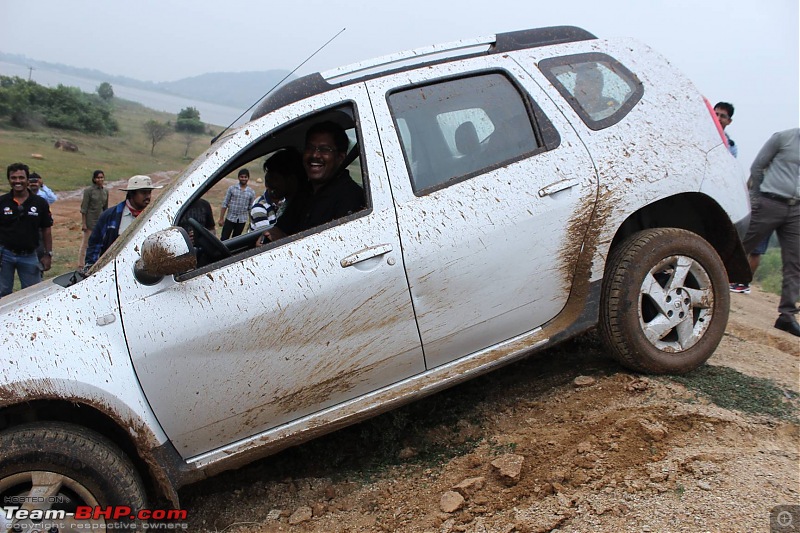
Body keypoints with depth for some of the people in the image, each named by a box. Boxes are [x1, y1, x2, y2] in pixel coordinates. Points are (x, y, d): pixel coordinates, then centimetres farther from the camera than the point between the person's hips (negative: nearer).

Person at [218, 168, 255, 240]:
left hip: (241, 221, 1)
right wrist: (221, 218, -3)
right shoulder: (232, 188, -3)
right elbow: (225, 204, -1)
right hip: (230, 218, -1)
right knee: (224, 239, -3)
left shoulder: (251, 192, 0)